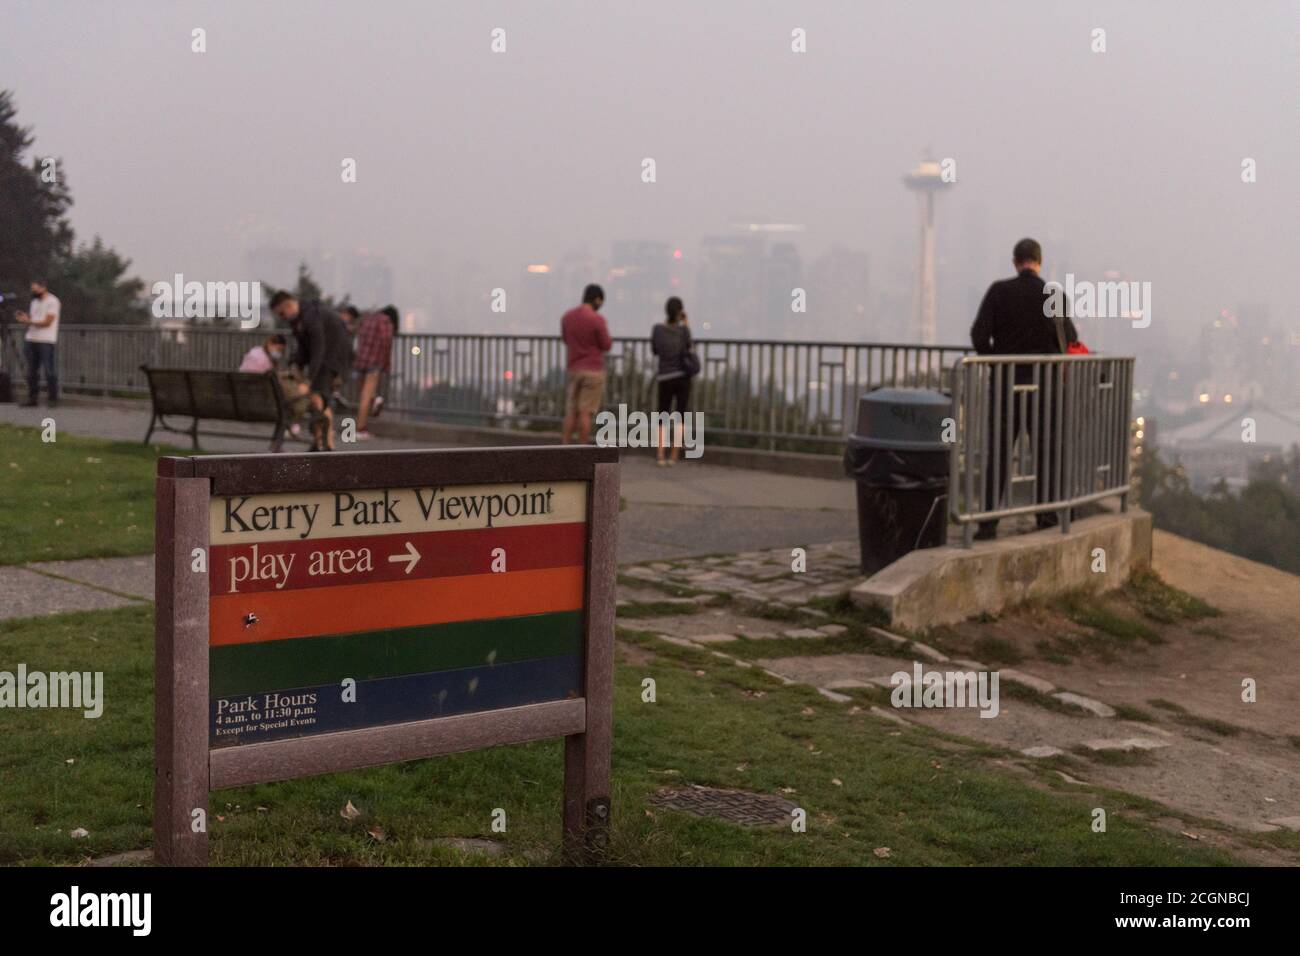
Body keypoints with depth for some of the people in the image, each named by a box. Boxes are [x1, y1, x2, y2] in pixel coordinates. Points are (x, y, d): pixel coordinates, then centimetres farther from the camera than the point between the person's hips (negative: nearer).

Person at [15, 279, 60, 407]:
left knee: (50, 371, -5)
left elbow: (47, 322, -11)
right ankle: (32, 398, 9)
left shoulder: (52, 301, -5)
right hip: (31, 340, 7)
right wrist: (24, 318, -4)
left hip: (47, 341, -7)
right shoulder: (34, 302, 19)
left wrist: (29, 321, -13)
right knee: (32, 372, 6)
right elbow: (32, 320, 17)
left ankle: (53, 399, 0)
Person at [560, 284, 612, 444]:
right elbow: (607, 345, -8)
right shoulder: (597, 319, -15)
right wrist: (606, 334, 9)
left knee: (571, 412, 8)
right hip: (593, 371, -5)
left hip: (573, 369, 5)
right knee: (586, 412, -4)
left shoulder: (567, 316, 4)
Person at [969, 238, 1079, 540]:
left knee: (997, 453, 2)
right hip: (1043, 384, 1)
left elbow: (979, 335, -10)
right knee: (1045, 453, 11)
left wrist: (995, 361, 7)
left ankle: (989, 522, -4)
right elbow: (1070, 341, 1)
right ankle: (1047, 518, 14)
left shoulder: (999, 291, -5)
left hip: (1005, 382, 0)